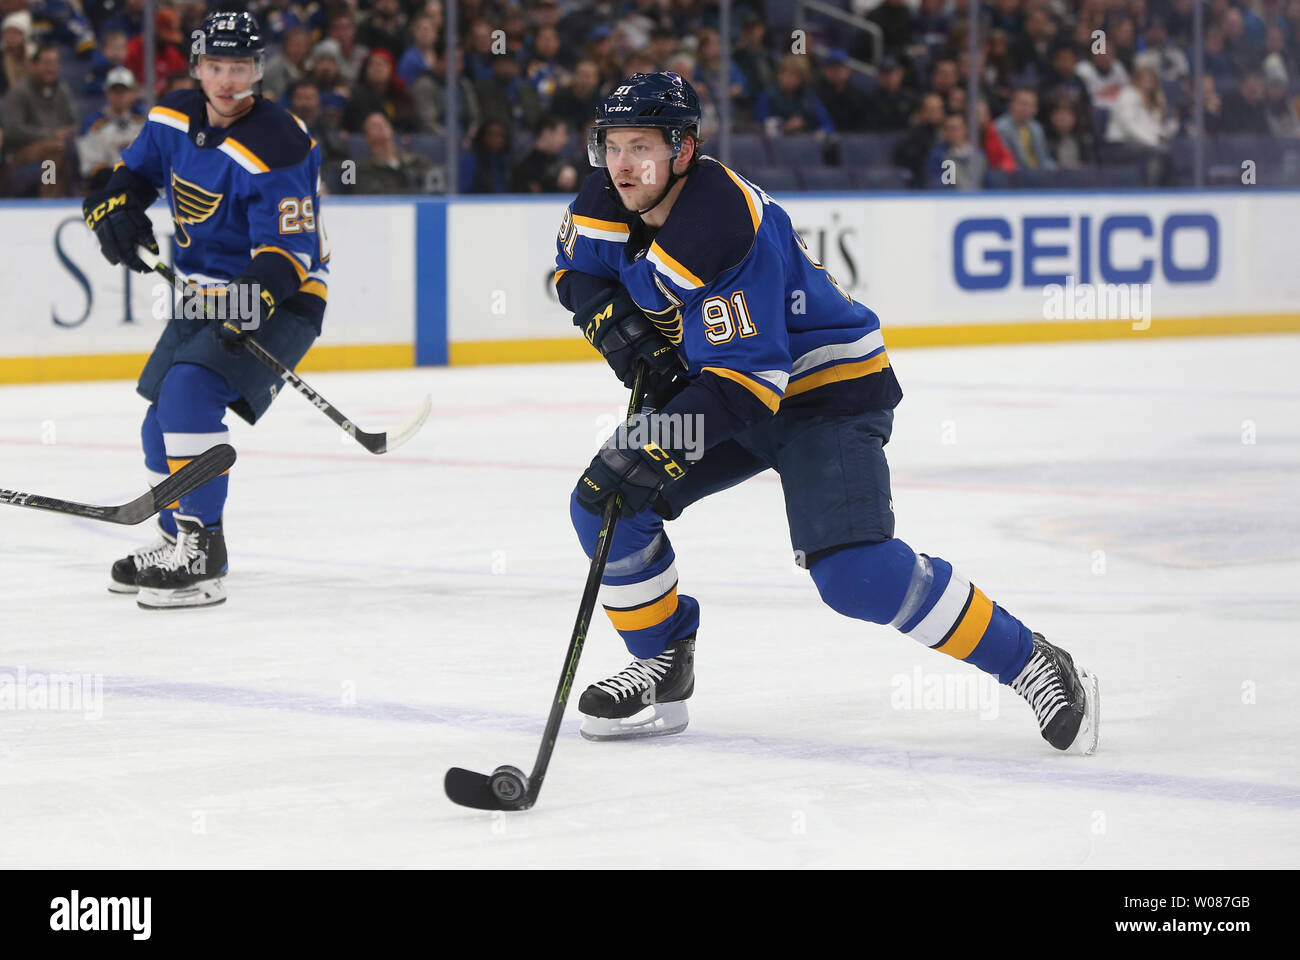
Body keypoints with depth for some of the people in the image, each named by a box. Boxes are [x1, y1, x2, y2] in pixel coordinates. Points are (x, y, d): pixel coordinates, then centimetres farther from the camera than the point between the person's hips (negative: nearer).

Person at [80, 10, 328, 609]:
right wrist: (115, 211, -7)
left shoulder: (275, 147, -24)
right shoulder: (173, 120, -1)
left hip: (280, 300, -8)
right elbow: (131, 173, 15)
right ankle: (178, 540, 36)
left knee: (190, 395, -26)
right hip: (206, 291, 8)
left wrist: (253, 301, -42)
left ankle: (203, 557, -24)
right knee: (163, 419, 14)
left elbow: (287, 250, -26)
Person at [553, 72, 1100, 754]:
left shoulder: (726, 228, -31)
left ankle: (1029, 663, -11)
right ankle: (663, 666, 15)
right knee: (604, 504, -3)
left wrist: (659, 446, -42)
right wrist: (618, 325, -6)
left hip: (825, 390, -9)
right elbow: (576, 271, 14)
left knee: (855, 574, -23)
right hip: (712, 382, 9)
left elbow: (747, 378, -34)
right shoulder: (611, 200, -7)